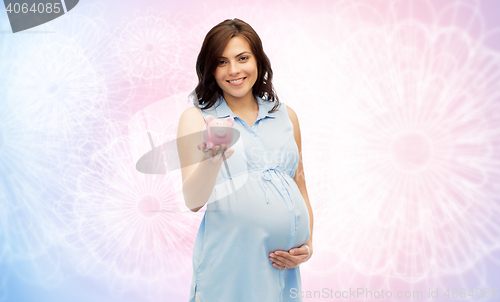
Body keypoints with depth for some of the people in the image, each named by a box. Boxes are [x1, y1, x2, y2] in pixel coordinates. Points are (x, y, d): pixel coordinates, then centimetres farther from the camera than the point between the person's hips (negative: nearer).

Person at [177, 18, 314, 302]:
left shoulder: (286, 116, 10)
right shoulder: (196, 119, -1)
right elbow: (193, 201, -11)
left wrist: (308, 244, 5)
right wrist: (213, 159, -29)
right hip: (229, 266, -3)